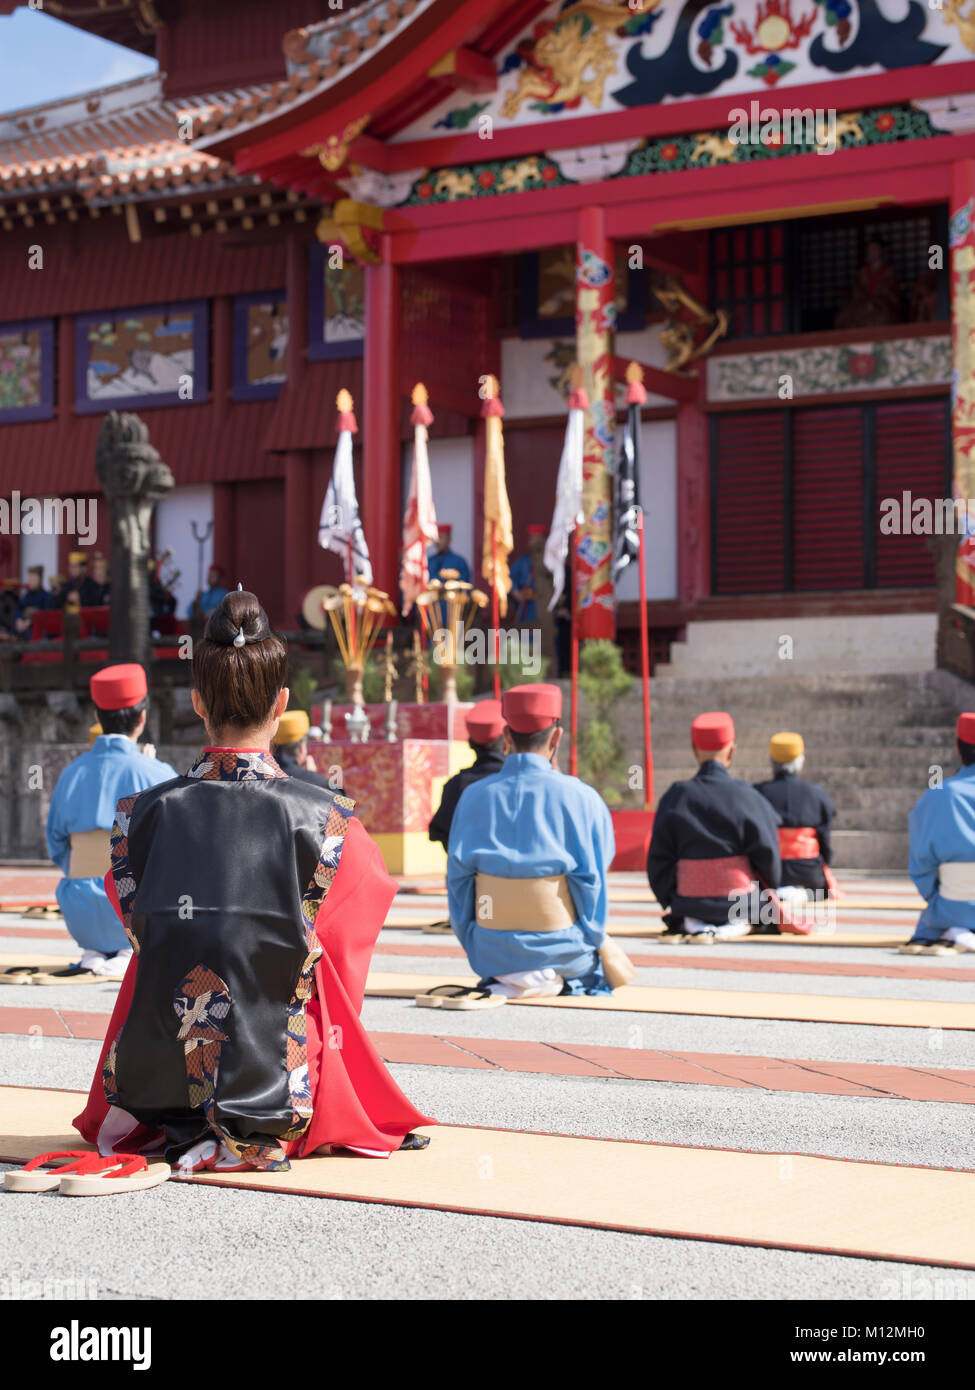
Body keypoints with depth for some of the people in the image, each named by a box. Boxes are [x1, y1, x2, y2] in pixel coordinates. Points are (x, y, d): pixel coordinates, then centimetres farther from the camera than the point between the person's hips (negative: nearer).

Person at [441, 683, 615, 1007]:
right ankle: (552, 979, 0)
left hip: (489, 954, 1)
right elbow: (592, 880, -3)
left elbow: (458, 880, 3)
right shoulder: (580, 798, -9)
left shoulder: (473, 797, -2)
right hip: (561, 952, -1)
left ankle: (503, 983, 2)